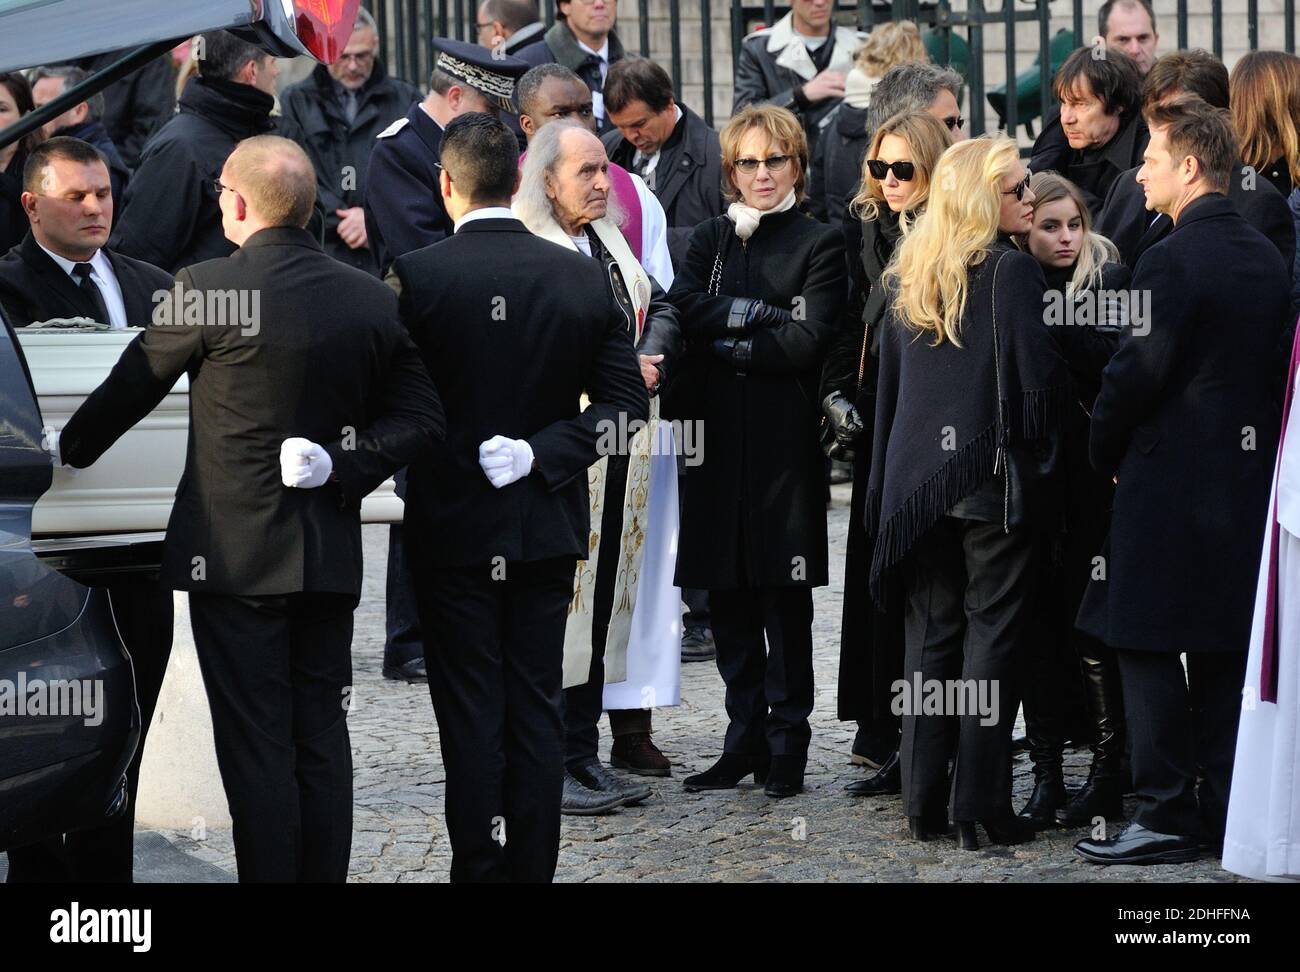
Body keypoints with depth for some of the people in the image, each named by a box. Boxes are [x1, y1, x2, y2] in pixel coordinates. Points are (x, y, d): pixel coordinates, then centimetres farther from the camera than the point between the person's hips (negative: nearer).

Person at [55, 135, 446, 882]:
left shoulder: (208, 288, -12)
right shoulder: (373, 299, 3)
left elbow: (132, 387, 1)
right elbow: (421, 416, 2)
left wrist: (69, 450, 17)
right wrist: (343, 463, -4)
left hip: (236, 555, -5)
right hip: (331, 556, 5)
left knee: (256, 747, -1)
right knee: (322, 741, 11)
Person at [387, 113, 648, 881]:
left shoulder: (415, 277, -11)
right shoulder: (584, 277, -1)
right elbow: (625, 400, -3)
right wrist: (543, 454, -7)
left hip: (453, 528, -3)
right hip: (547, 527, 3)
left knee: (471, 715, 3)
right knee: (536, 709, 9)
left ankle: (478, 867, 5)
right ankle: (533, 867, 11)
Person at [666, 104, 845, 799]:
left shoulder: (819, 244, 2)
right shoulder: (710, 240, 16)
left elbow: (808, 341, -10)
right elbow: (681, 308, -2)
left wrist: (726, 340, -6)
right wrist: (752, 313, -14)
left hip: (784, 441, -4)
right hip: (717, 436, 4)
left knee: (785, 599, -2)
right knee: (728, 599, 7)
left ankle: (785, 743, 5)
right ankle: (745, 738, 15)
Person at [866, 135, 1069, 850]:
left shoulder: (906, 277, 10)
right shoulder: (1011, 270, -10)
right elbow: (1037, 376, -13)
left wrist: (888, 482, 21)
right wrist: (1039, 456, 2)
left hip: (920, 480, 6)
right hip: (996, 478, -6)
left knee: (930, 636, 10)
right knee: (992, 634, -1)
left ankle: (924, 803, 11)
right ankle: (980, 807, -2)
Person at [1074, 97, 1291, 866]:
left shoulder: (1172, 260, -16)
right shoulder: (1268, 257, 8)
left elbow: (1136, 371, -16)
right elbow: (1274, 361, 12)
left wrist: (1106, 453, 0)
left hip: (1171, 478, -8)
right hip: (1248, 477, 8)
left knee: (1148, 649, -1)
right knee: (1227, 652, 11)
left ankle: (1167, 816, -1)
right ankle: (1227, 812, 15)